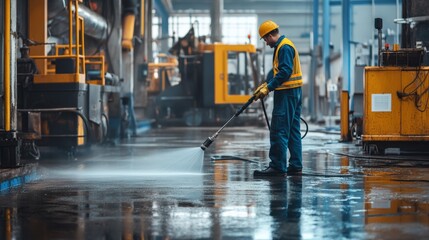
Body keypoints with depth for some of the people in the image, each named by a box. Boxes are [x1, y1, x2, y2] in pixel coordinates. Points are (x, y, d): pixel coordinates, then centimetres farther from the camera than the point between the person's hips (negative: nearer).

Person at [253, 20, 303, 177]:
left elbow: (285, 72, -23)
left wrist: (268, 88, -20)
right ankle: (295, 166, 13)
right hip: (294, 93, 11)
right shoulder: (282, 46, 19)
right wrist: (266, 85, 16)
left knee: (279, 132, -9)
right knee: (293, 131, 11)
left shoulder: (284, 47, -13)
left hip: (286, 94, -11)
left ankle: (278, 167, -10)